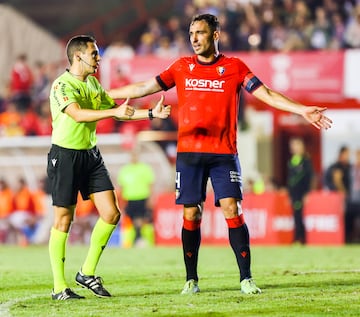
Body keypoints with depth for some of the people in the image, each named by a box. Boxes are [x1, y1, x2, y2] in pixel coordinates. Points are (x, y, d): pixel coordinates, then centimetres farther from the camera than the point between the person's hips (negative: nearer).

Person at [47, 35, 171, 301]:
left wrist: (152, 113, 10)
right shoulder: (62, 85, -14)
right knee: (63, 219, -3)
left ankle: (88, 273, 12)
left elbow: (119, 111, 20)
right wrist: (114, 111, -40)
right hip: (65, 155, -8)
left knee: (111, 213, -1)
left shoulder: (93, 84, 12)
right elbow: (78, 114, -31)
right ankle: (59, 287, 3)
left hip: (90, 154, 8)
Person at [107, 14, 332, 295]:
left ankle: (246, 278, -7)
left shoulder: (235, 67, 4)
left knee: (232, 211, -11)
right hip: (189, 152, 2)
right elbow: (144, 88, 14)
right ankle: (191, 280, 9)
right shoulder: (182, 67, 10)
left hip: (223, 153, -2)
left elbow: (267, 95, 0)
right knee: (191, 214, 1)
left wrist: (303, 111, -10)